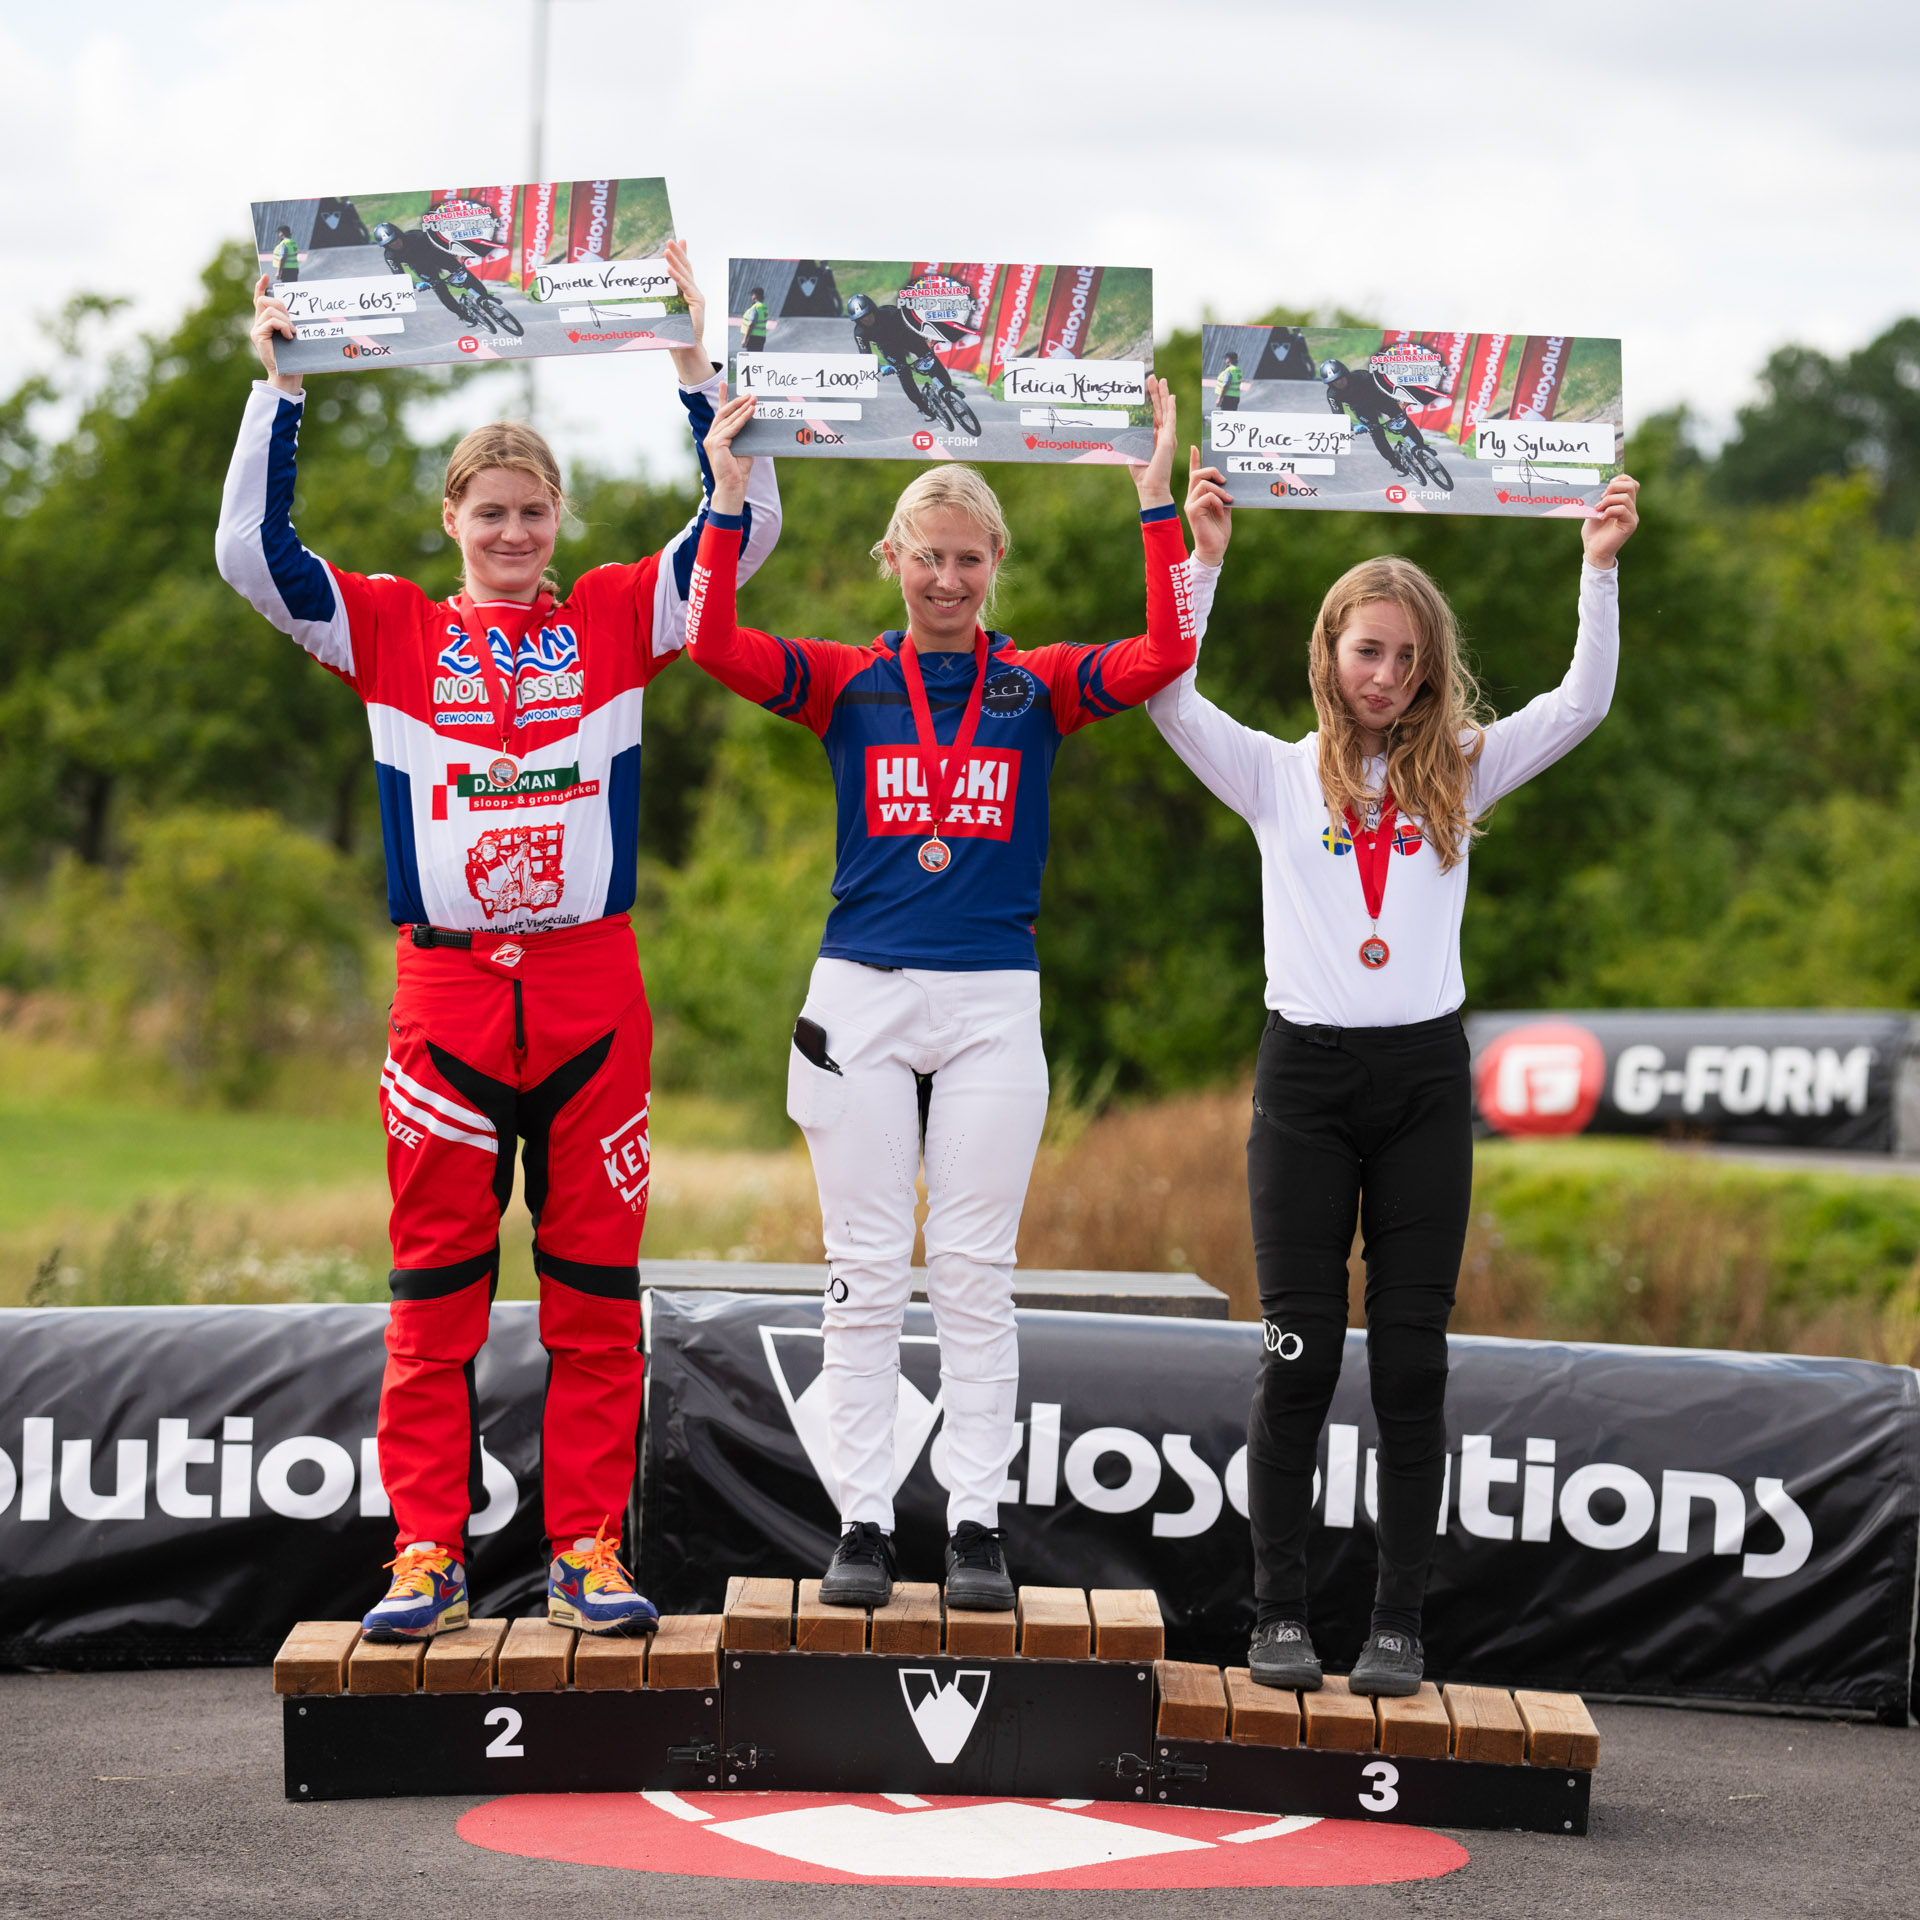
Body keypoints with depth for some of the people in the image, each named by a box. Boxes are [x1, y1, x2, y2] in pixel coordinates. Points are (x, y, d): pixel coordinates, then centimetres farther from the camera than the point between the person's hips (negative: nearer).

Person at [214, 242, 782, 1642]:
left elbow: (749, 523, 2)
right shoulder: (395, 632, 9)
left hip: (591, 988, 0)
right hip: (447, 988, 0)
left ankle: (589, 1551, 9)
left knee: (596, 1286, 3)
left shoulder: (617, 618, 9)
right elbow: (252, 551, 2)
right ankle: (429, 1554, 6)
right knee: (435, 1289, 1)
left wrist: (693, 363, -5)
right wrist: (281, 384, -3)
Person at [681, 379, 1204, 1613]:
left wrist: (1157, 500, -12)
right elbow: (716, 644, -8)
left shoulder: (1039, 687, 7)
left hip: (994, 1003, 0)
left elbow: (1166, 654, -9)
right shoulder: (847, 685, 6)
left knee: (974, 1273, 3)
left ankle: (980, 1524, 7)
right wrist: (730, 495, -12)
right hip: (862, 999, 0)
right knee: (866, 1272, 3)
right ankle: (864, 1522, 8)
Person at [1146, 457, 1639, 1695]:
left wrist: (1601, 570, -8)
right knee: (1300, 1355, -2)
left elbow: (1582, 706, 3)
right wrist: (1201, 558, -15)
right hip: (1307, 1075, -1)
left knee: (1412, 1361, 1)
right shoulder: (1278, 777, 7)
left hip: (1424, 1080, 1)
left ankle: (1401, 1624, 7)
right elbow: (1170, 697, -6)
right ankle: (1282, 1616, 6)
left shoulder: (1456, 774, 10)